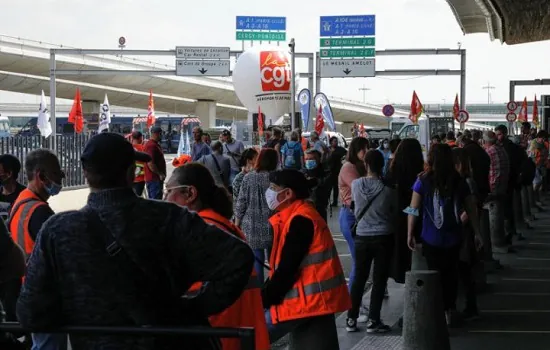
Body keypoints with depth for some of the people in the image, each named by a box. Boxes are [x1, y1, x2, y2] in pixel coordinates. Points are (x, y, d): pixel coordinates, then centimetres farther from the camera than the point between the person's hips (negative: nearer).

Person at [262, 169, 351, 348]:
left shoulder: (300, 220, -16)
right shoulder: (299, 217, 14)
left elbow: (287, 269, -19)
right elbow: (284, 266, 15)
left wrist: (262, 300, -12)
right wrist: (264, 294, 8)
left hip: (307, 299, -10)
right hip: (315, 298, 10)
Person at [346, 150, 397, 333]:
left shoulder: (356, 184, -6)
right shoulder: (388, 189, -14)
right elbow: (395, 213, 0)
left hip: (362, 236, 3)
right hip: (384, 237, -3)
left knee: (359, 278, 12)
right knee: (379, 279, 4)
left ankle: (351, 319, 16)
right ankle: (373, 321, 6)